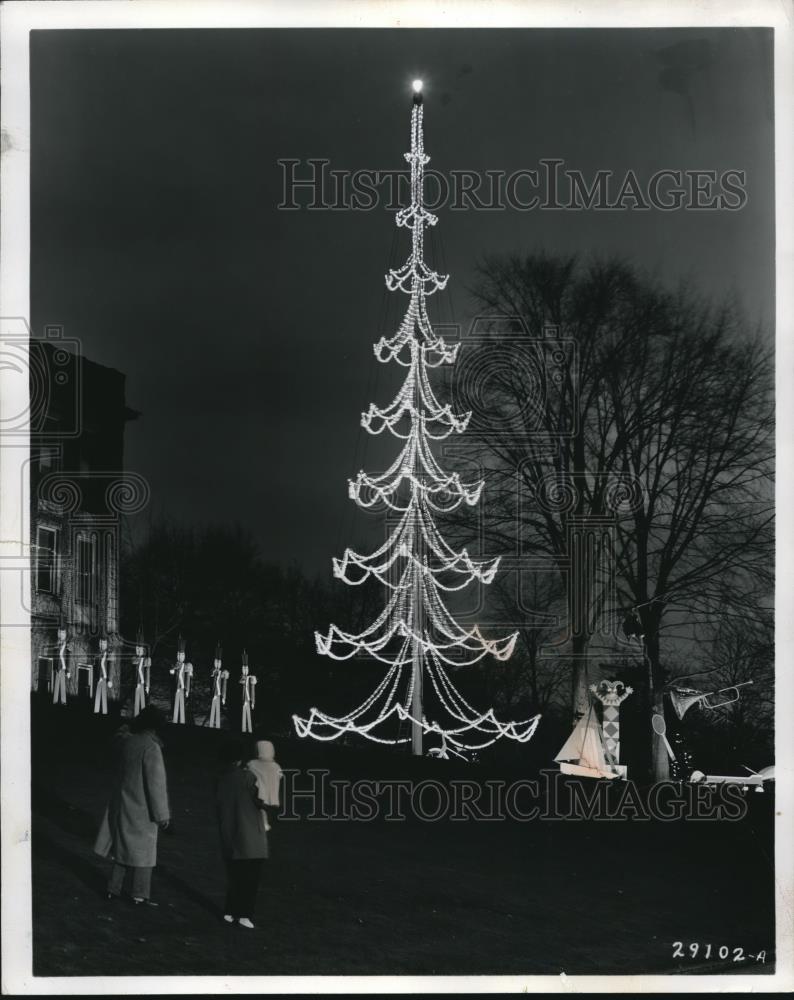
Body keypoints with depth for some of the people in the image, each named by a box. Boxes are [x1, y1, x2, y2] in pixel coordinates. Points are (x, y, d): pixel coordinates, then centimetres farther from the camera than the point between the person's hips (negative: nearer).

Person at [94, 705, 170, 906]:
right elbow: (156, 784, -18)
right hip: (141, 810, -7)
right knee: (142, 851, 4)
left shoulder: (126, 742, 1)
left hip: (121, 805, 7)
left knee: (122, 848, 17)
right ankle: (140, 895, 9)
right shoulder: (151, 748, -19)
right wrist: (162, 814, -13)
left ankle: (114, 889, 23)